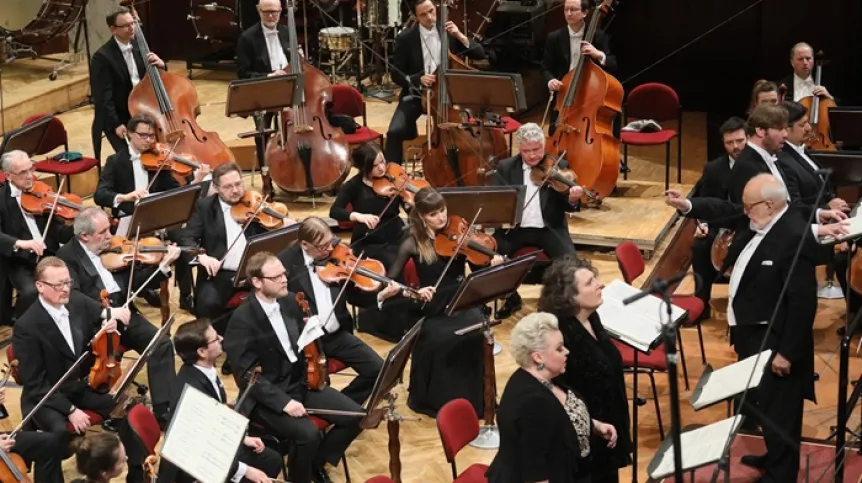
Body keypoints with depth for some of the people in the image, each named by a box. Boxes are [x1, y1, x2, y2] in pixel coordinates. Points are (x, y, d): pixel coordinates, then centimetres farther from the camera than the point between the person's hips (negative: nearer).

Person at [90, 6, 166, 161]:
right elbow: (103, 96, -18)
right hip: (118, 118, -6)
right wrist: (116, 124, -24)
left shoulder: (139, 47, 5)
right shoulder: (102, 57, -15)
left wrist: (160, 65, -10)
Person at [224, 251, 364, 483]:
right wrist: (284, 401, -30)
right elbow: (248, 375, -20)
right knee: (308, 433, -31)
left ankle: (317, 461, 15)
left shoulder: (289, 301, 4)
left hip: (301, 383, 7)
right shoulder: (242, 319, -18)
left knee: (354, 416, -8)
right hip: (267, 396, -7)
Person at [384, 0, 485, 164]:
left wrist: (461, 37, -17)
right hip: (416, 94, -1)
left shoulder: (449, 31, 2)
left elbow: (480, 55, -1)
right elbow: (396, 74, -2)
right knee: (395, 131, -26)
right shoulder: (405, 38, -4)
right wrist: (418, 79, -21)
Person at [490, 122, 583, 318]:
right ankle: (512, 299, 3)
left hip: (549, 228, -1)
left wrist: (573, 200, -27)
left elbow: (565, 207, -2)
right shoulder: (505, 167, 5)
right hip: (515, 229, 2)